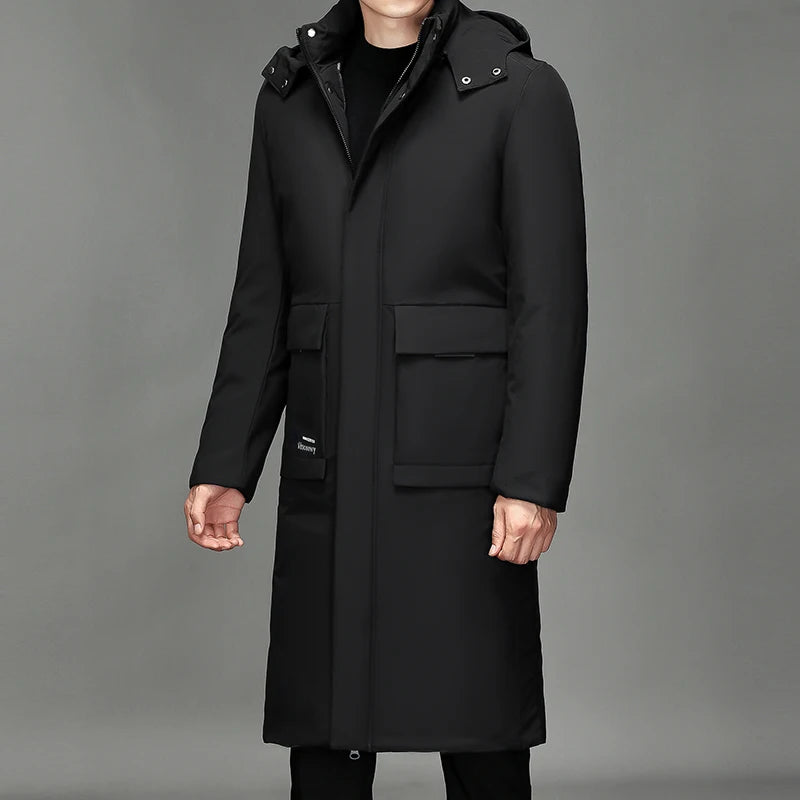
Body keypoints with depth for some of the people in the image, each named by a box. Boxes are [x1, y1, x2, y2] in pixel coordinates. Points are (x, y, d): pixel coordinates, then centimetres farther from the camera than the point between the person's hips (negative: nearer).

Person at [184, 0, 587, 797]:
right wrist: (224, 465, 8)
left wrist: (533, 481, -15)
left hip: (460, 476, -4)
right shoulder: (291, 94, 12)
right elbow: (262, 302, 13)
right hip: (326, 479, 4)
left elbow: (551, 303, -8)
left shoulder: (521, 90, -2)